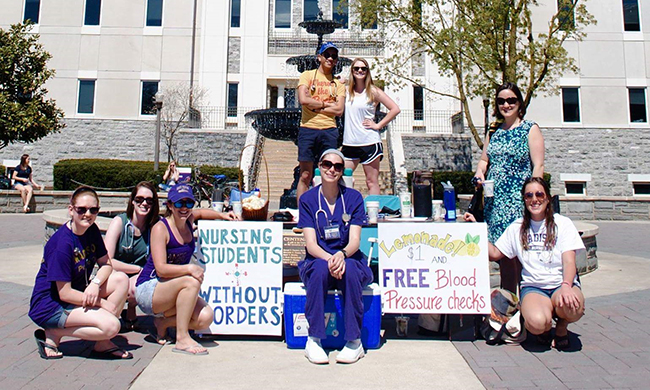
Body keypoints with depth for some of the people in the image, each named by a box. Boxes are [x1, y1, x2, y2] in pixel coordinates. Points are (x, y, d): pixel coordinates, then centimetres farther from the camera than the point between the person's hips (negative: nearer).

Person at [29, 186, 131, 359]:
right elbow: (64, 293, -23)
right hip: (51, 305, -8)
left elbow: (106, 263, 4)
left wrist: (95, 283, -19)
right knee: (111, 325, -24)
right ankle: (52, 334, -3)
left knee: (121, 279, -12)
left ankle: (102, 343, -5)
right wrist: (104, 303, -17)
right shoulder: (62, 243, -25)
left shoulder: (92, 231, -1)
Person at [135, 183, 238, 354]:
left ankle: (163, 323, 8)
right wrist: (189, 268, -35)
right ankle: (182, 339, -23)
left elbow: (199, 212, 31)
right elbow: (161, 269, -23)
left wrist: (222, 215, 15)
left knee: (205, 318, -17)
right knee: (191, 282, -33)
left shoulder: (188, 220, 4)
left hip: (171, 293, 6)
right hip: (149, 290, -6)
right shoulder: (160, 228, -15)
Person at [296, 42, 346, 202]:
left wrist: (315, 107, -6)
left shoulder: (338, 83, 14)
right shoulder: (307, 75, 9)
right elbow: (303, 99, -8)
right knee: (305, 175, -1)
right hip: (308, 129, -2)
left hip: (329, 130, 2)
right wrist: (326, 104, -1)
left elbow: (339, 110, 1)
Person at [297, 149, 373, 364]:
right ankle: (313, 340, -22)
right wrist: (329, 259, -30)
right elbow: (311, 244, -8)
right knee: (320, 268, -33)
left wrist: (341, 255, -31)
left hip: (349, 261, 0)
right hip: (316, 261, 0)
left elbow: (354, 241, -7)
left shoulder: (354, 198, 2)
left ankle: (354, 341, -20)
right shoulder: (308, 199, 1)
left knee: (350, 269, -33)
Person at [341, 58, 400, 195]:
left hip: (369, 142, -4)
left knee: (371, 181, 1)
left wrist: (378, 125, -6)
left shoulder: (373, 91, 0)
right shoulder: (346, 90, 10)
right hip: (349, 143, 4)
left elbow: (395, 109, -2)